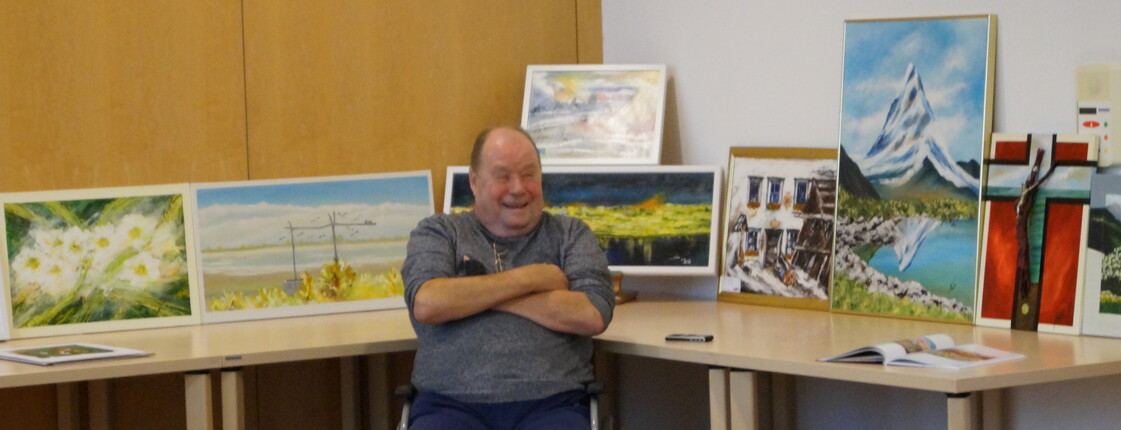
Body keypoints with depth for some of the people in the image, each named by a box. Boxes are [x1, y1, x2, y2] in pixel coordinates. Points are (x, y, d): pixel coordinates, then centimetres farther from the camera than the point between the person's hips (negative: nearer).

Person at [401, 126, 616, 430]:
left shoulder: (571, 234, 15)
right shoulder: (437, 232, 14)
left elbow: (593, 314, -2)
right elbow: (426, 303, -6)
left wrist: (472, 294, -2)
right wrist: (531, 278, -2)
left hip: (551, 405, 1)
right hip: (452, 404, -1)